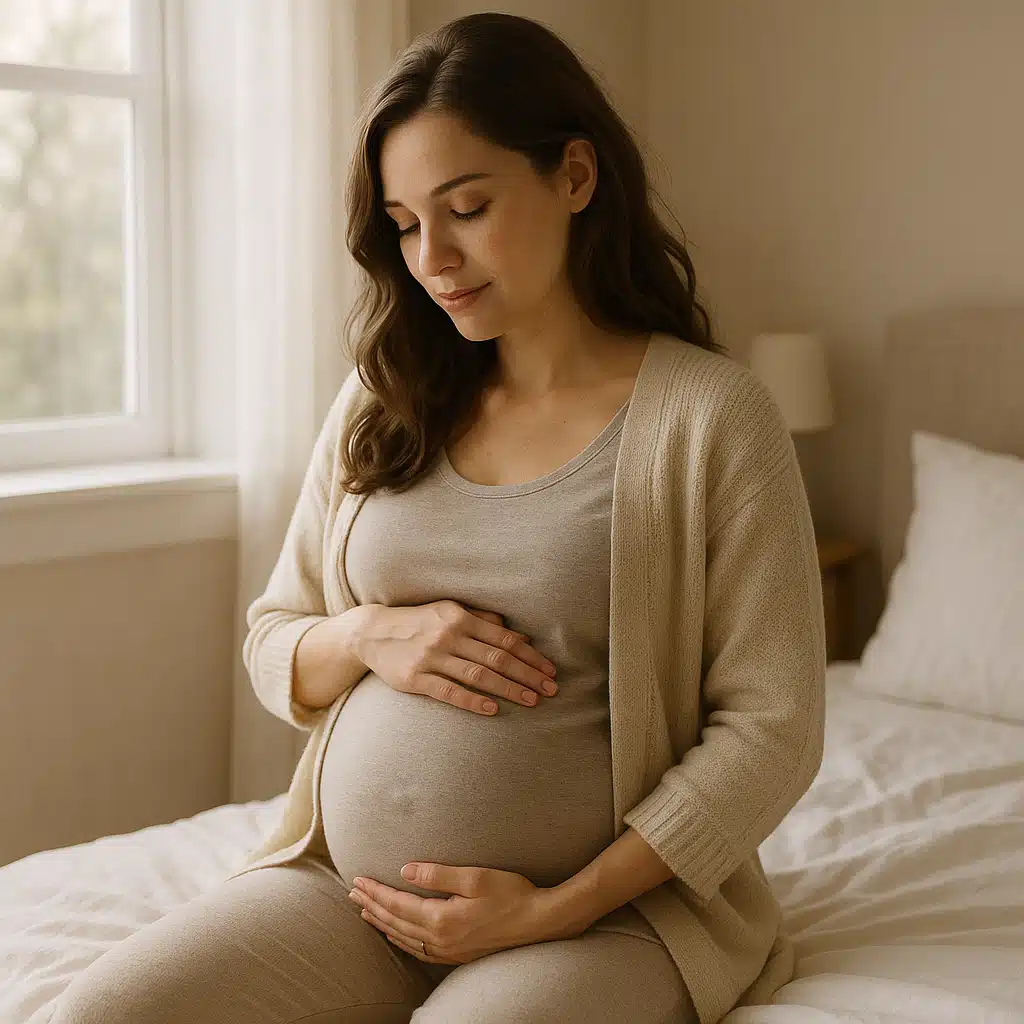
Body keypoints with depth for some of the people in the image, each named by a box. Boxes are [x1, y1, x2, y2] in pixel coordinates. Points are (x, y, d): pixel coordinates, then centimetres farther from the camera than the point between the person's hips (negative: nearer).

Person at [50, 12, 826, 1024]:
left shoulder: (713, 414, -6)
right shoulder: (384, 403, 8)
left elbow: (772, 728, -8)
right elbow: (271, 646, 15)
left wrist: (556, 908, -13)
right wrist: (368, 638, -9)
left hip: (603, 909, -3)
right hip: (343, 883, 4)